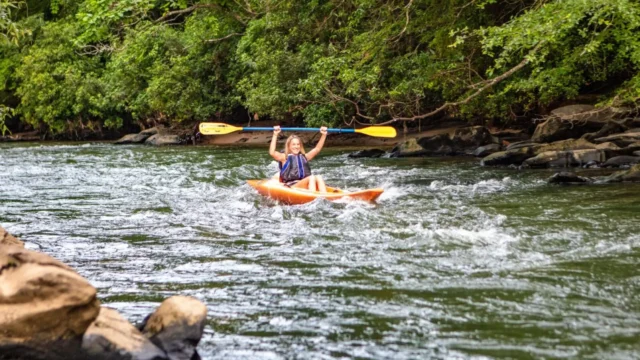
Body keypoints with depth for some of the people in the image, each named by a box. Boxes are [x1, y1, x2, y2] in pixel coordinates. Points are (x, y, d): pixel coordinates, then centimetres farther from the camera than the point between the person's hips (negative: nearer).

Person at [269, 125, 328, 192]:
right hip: (290, 187, -5)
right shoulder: (285, 157, 10)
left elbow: (317, 149, 24)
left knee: (318, 177, -26)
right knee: (311, 178, -30)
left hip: (306, 186, 5)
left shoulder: (304, 157, 25)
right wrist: (275, 135, -11)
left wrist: (323, 135, 12)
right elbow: (272, 153, -6)